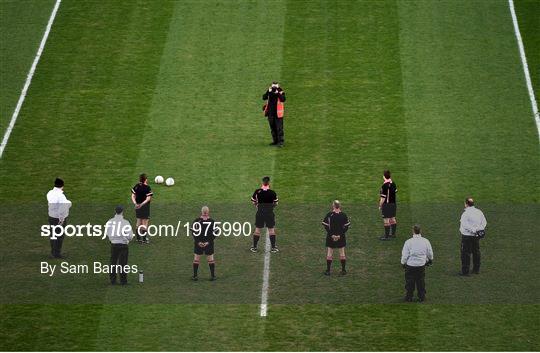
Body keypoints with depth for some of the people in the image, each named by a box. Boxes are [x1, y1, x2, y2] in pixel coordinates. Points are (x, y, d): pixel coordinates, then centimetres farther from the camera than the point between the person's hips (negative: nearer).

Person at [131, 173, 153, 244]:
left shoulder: (136, 186, 2)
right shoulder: (147, 188, -15)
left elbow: (133, 196, 0)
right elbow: (148, 198, -22)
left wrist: (135, 203, -9)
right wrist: (142, 204, -21)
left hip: (137, 206, 6)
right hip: (145, 206, -6)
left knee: (138, 222, 17)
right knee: (145, 223, 3)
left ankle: (138, 238, 23)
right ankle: (144, 239, 6)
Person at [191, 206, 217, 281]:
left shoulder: (212, 222, 0)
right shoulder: (197, 221, 0)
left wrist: (208, 242, -9)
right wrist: (198, 242, -9)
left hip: (209, 243, 0)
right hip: (198, 243, 0)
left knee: (210, 259, 2)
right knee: (196, 258, 3)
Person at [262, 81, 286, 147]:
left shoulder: (281, 92, -9)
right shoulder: (269, 91, 2)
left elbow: (283, 100, -25)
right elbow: (264, 98, -9)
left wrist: (278, 93, -33)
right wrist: (269, 92, -23)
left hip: (278, 113, -5)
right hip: (270, 113, 5)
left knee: (279, 128, -8)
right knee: (273, 128, 14)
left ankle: (281, 142, -7)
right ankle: (275, 141, 26)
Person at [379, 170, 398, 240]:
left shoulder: (384, 186, -22)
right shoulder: (393, 184, 2)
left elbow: (383, 198, -20)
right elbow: (395, 192, 13)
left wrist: (380, 205, -9)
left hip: (386, 205, -8)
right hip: (393, 204, 8)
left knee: (386, 221, -2)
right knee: (392, 219, 17)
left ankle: (387, 236, 2)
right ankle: (393, 234, 27)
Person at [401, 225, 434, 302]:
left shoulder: (408, 242, -17)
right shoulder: (425, 241, -8)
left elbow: (404, 255, -11)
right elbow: (430, 254, 6)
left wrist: (403, 263, 8)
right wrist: (430, 260, 28)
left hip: (410, 265, -2)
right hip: (421, 265, 2)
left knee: (409, 282, 14)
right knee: (421, 281, 18)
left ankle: (409, 297, 22)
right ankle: (422, 296, 27)